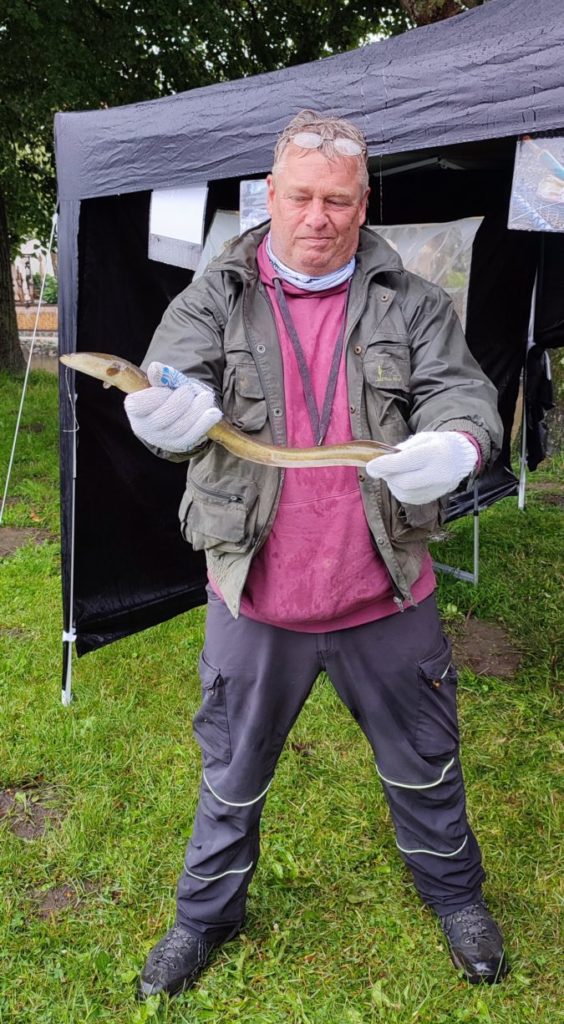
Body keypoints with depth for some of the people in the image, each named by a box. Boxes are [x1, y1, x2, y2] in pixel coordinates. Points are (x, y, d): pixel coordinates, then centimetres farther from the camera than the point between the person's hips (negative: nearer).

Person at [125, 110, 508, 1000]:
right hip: (255, 599, 0)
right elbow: (174, 378, -15)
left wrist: (456, 445, -32)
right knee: (232, 774, 18)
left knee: (423, 766, 20)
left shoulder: (410, 301, -1)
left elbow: (459, 390, -7)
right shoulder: (215, 299, -2)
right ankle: (206, 914, 44)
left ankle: (454, 893, 48)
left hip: (385, 597, 1)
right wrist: (170, 414, -41)